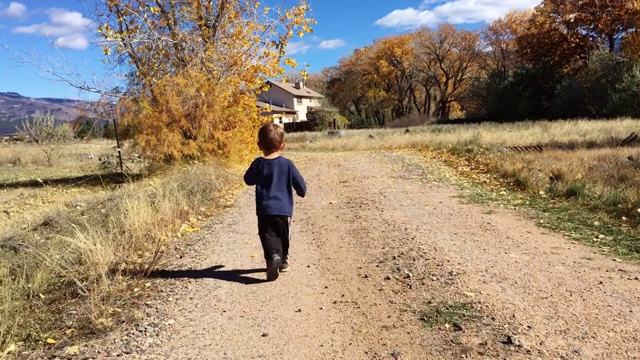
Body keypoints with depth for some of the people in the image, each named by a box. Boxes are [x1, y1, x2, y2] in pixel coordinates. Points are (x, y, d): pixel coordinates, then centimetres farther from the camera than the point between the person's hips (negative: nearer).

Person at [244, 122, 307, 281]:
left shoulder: (258, 164, -5)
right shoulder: (287, 163, -5)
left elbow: (249, 180, 10)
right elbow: (299, 182, 1)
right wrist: (301, 192, 21)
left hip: (265, 210, -1)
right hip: (284, 209, 2)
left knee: (268, 236, -3)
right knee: (282, 235, 20)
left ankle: (273, 256, -29)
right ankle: (283, 259, 33)